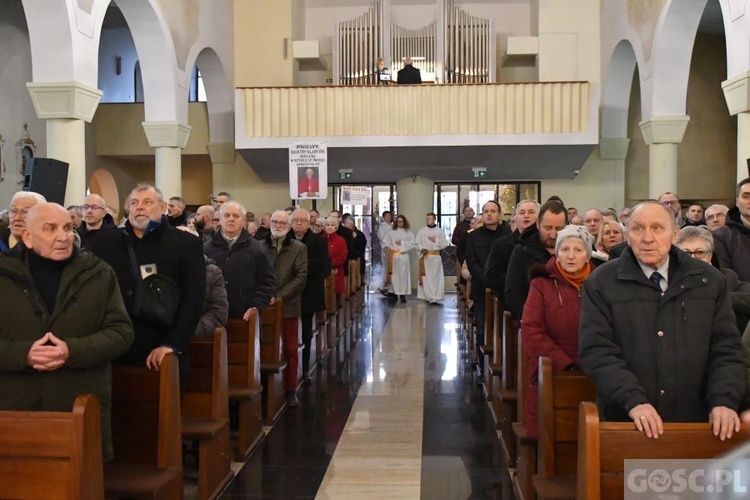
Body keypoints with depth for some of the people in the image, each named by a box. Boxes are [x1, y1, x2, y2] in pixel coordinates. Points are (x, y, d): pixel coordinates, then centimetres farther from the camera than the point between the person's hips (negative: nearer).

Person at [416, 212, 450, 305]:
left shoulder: (440, 231, 6)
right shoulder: (421, 231, 6)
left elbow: (445, 244, 5)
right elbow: (417, 244, 6)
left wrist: (436, 241, -8)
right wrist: (422, 248, -12)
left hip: (436, 256, 0)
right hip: (425, 257, 0)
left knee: (436, 277, -3)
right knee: (426, 277, -2)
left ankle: (434, 298, -1)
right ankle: (428, 297, 4)